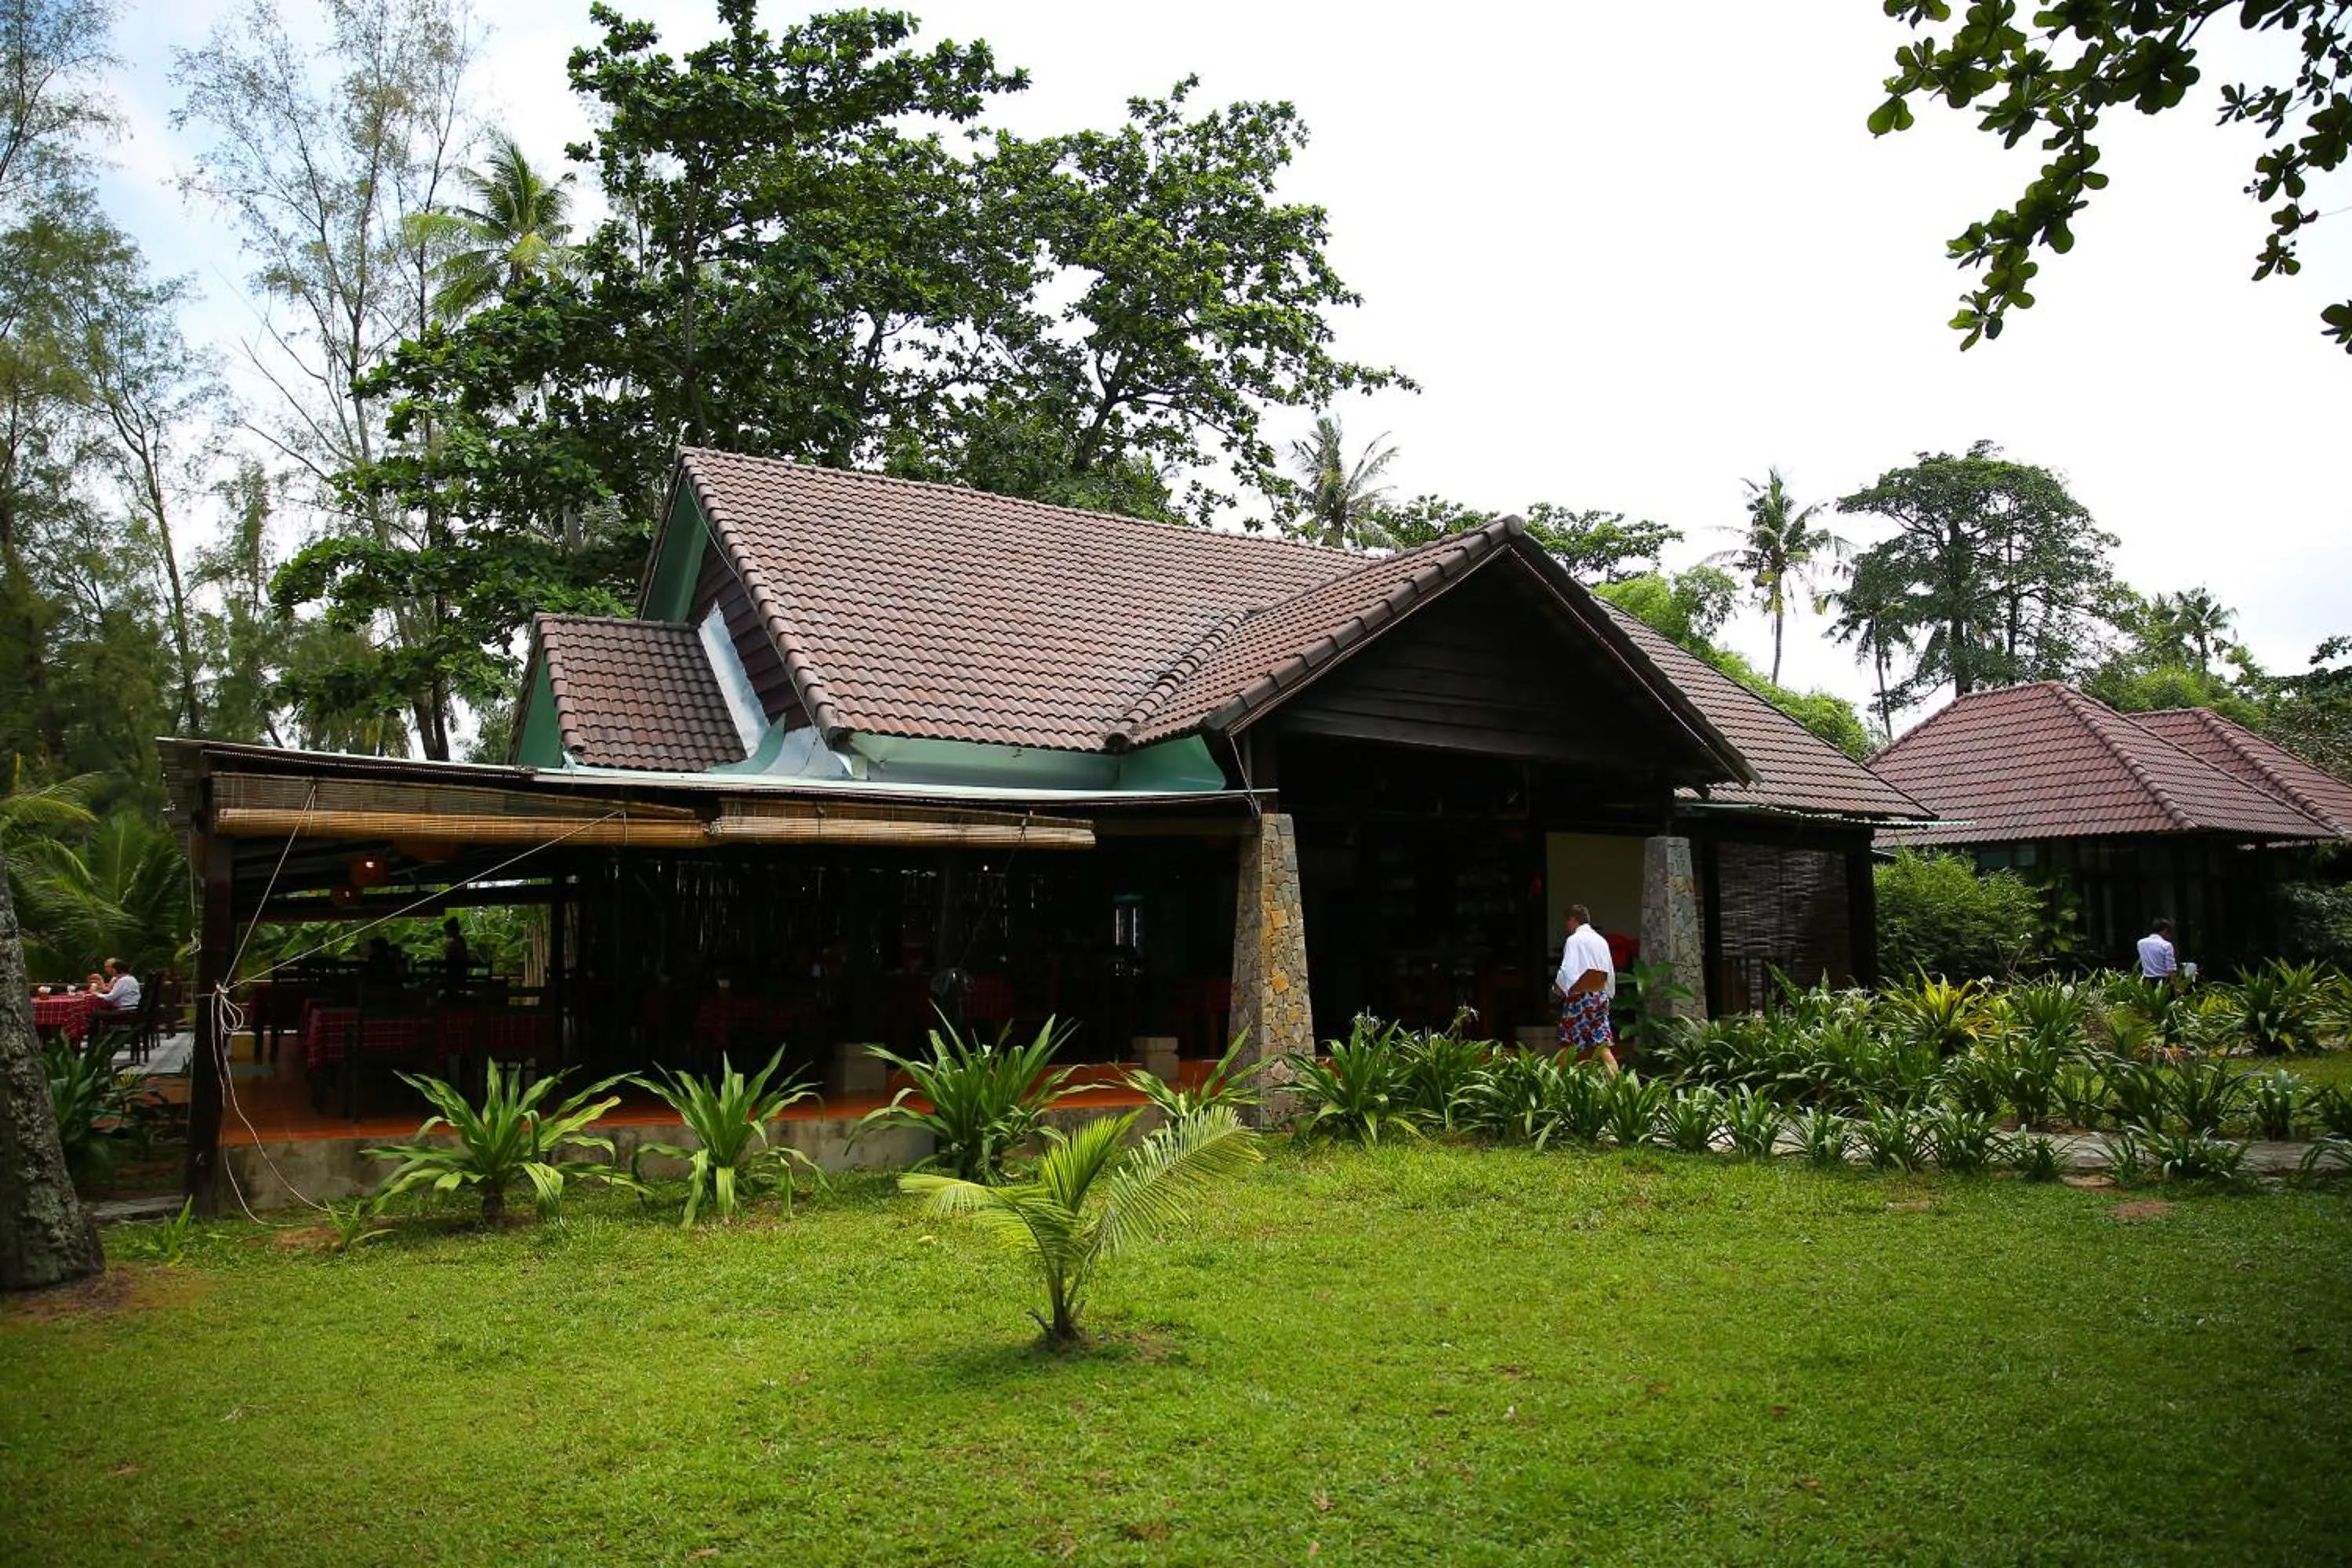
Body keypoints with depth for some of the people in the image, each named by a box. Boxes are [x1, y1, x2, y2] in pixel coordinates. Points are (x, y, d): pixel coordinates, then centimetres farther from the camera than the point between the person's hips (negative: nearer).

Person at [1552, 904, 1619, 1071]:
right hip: (1600, 996, 6)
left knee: (1570, 1046, 5)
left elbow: (1568, 971, -16)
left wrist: (1558, 989, 0)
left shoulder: (1574, 940, -10)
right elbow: (1610, 973, 14)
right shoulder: (1602, 941, 10)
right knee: (1602, 1046, 1)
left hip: (1579, 997, -6)